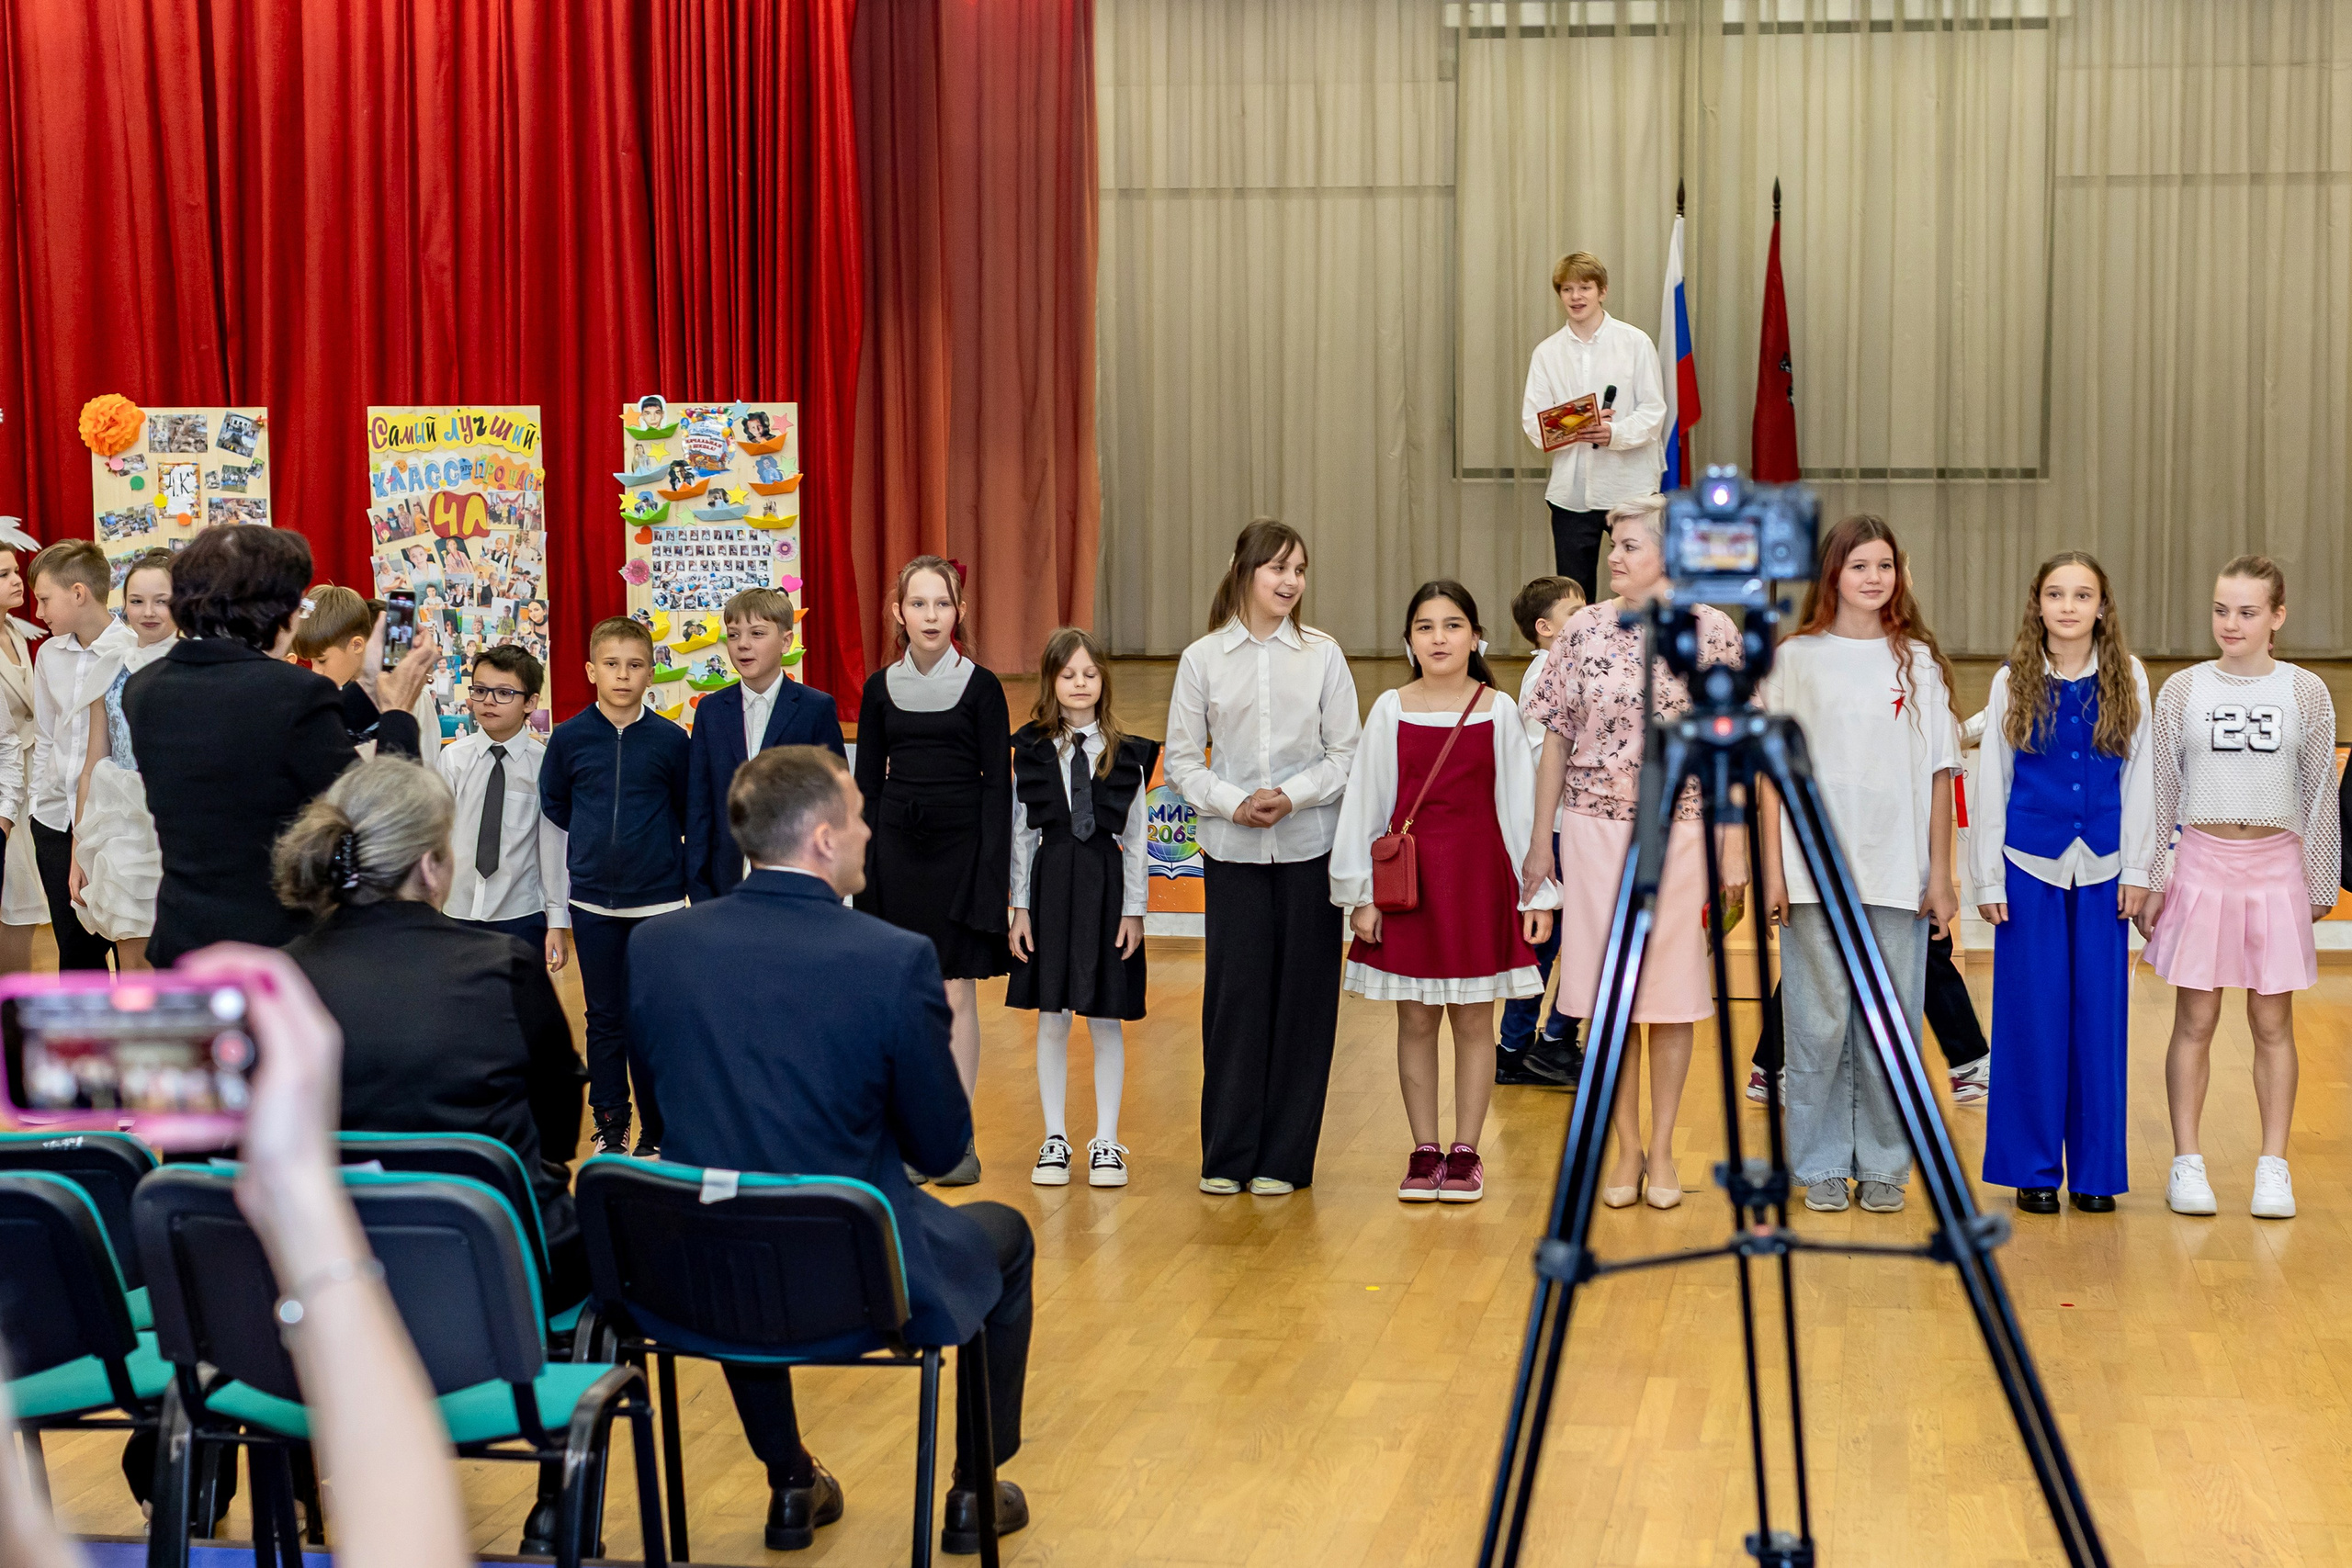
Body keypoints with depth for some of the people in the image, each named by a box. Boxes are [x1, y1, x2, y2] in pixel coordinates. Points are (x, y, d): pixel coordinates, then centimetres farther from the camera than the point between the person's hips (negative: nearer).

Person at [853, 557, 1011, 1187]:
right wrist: (865, 867, 4)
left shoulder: (980, 686, -2)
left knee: (957, 993, -3)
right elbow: (867, 783, 10)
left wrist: (990, 870, -10)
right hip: (898, 846, 3)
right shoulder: (880, 688, 6)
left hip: (961, 846, -3)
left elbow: (998, 783, -3)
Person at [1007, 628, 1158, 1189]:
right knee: (1052, 1018, 5)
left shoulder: (1125, 755, 2)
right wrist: (1019, 907, 0)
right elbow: (1022, 832, 4)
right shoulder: (1031, 752, 3)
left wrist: (1134, 909, -2)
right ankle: (1054, 1139, 14)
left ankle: (1106, 1142, 11)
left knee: (1106, 1019, 4)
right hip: (1051, 884, 1)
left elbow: (1135, 838, 2)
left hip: (1107, 884, 0)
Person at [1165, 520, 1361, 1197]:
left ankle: (1284, 1158, 11)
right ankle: (1227, 1155, 10)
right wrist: (1233, 804, -12)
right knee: (1235, 994, -1)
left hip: (1311, 846, 0)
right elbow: (1181, 759, 4)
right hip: (1232, 850, 0)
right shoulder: (1202, 659, 2)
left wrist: (1293, 796, -13)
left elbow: (1348, 754, 2)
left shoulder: (1323, 656, 2)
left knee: (1302, 996, 2)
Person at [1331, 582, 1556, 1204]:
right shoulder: (1391, 710, 1)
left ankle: (1465, 1152, 14)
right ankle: (1424, 1151, 15)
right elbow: (1365, 802, 4)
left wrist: (1536, 894, -1)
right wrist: (1360, 894, 2)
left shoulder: (1498, 711, 0)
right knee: (1415, 1019, 5)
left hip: (1479, 875, -1)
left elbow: (1521, 804, 2)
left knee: (1474, 1018, 5)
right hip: (1408, 878, 1)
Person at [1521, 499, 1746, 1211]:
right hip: (1596, 826, 1)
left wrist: (1734, 846, -4)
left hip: (1682, 828, -1)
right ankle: (1626, 1147, 15)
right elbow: (1557, 739, 7)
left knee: (1672, 993, 4)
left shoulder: (1711, 631, -2)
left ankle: (1662, 1148, 15)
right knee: (1607, 995, 4)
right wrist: (1540, 837, 5)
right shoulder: (1584, 630, 3)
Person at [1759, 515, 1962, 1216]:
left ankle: (1884, 1165, 14)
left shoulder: (1919, 662, 7)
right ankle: (1821, 1165, 12)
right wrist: (1772, 868, -3)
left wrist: (1941, 873, 2)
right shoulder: (1797, 659, 4)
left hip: (1898, 873, 1)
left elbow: (1938, 775, 6)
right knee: (1818, 1021, 0)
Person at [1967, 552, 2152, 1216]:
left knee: (2100, 1013, 3)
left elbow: (2140, 780, 6)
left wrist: (2137, 871, 1)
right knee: (2033, 1015, 1)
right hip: (2030, 865, -1)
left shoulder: (2128, 680, 4)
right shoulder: (2013, 683, 3)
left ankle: (2095, 1170, 12)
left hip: (2102, 868, 1)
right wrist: (1987, 878, 1)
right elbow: (1989, 783, 4)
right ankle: (2034, 1168, 10)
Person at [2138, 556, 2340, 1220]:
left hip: (2276, 866, 0)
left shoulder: (2306, 693, 2)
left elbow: (2320, 796, 6)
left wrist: (2320, 883, 5)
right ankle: (2187, 1161, 9)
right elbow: (2161, 793, 5)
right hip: (2201, 861, 0)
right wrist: (2150, 880, 2)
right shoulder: (2182, 691, 3)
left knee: (2272, 1022, 4)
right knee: (2195, 1020, 2)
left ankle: (2273, 1166, 11)